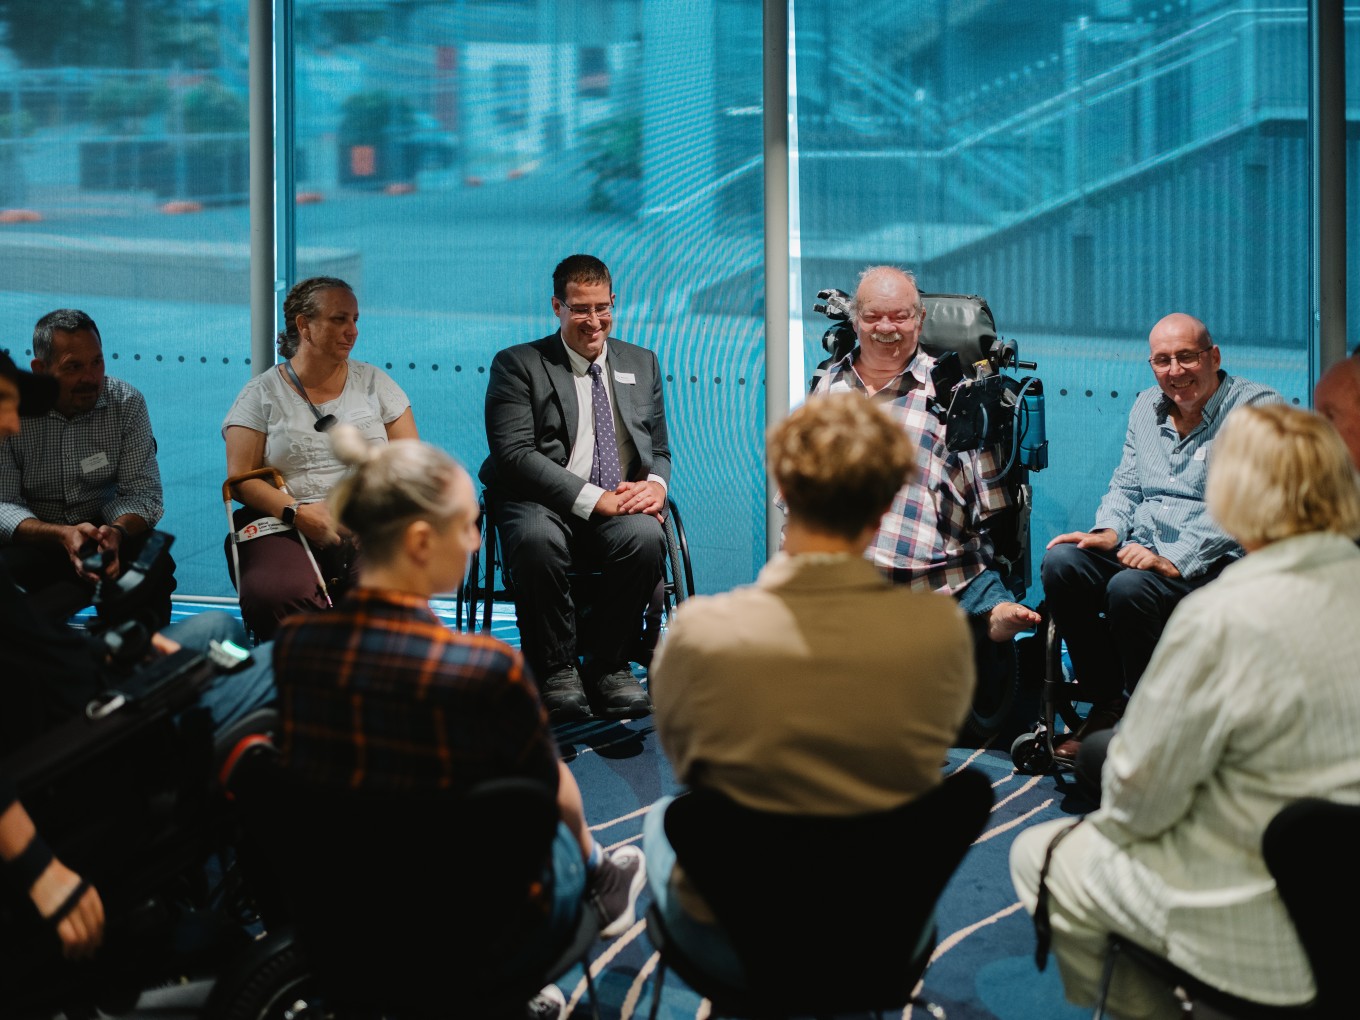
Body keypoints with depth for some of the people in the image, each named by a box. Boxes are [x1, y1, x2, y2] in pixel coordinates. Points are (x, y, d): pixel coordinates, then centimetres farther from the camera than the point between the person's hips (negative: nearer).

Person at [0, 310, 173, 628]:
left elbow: (142, 492, -8)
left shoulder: (127, 403, -5)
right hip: (34, 539, -1)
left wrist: (118, 531, -32)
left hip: (103, 533, 2)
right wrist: (62, 536, -35)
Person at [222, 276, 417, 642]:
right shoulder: (262, 394, 11)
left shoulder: (375, 384, 17)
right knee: (276, 596, -36)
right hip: (285, 529, -1)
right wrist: (297, 512, -13)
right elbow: (240, 479, 3)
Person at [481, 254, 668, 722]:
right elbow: (515, 454, -8)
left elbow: (660, 451, 22)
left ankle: (609, 665, -12)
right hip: (546, 505, -3)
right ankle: (556, 669, -17)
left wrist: (655, 484, -5)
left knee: (646, 537, -33)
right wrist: (593, 499, -18)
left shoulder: (641, 364, 20)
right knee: (536, 539, -39)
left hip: (623, 506, 3)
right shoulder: (518, 365, 5)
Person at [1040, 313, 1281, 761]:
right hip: (1140, 550, 7)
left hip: (1217, 565, -7)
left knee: (1130, 588, -34)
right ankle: (1106, 704, -7)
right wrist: (1108, 532, 0)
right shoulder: (1147, 406, 15)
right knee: (1060, 563, -19)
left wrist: (1175, 560, -26)